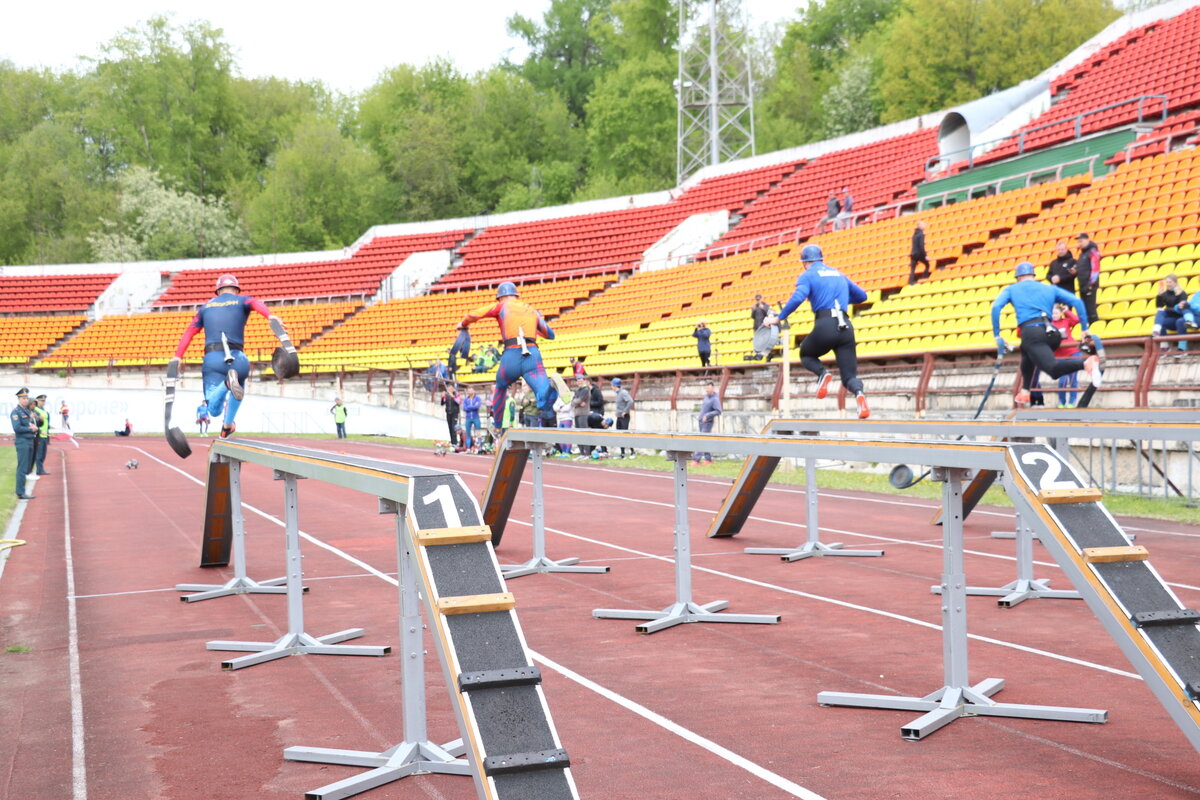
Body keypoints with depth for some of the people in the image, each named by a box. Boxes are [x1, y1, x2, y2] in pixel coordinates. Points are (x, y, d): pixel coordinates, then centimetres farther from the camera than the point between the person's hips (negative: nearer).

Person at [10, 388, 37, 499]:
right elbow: (17, 428, -20)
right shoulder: (16, 412, -11)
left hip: (30, 441, 9)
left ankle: (21, 492, 17)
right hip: (22, 442, -9)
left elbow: (34, 424, 19)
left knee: (27, 468, 11)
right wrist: (30, 429, -13)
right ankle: (20, 493, -8)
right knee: (22, 468, -9)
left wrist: (34, 426, -3)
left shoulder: (28, 411, 15)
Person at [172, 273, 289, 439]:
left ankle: (227, 382, -30)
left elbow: (190, 331, 15)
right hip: (236, 357, -1)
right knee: (238, 390, 32)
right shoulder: (241, 301, 13)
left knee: (214, 411, -4)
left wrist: (178, 356, 12)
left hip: (211, 358, 1)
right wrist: (269, 316, -29)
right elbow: (255, 303, -10)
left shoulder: (206, 306, 22)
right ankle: (227, 427, 18)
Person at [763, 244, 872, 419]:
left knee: (806, 354, 26)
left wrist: (778, 318, -7)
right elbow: (861, 295, 28)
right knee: (850, 376, 6)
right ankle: (858, 393, -30)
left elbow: (797, 298, -12)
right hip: (846, 326, 4)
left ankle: (822, 373, -7)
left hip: (825, 325, -4)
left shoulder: (807, 275, 7)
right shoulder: (838, 274, 23)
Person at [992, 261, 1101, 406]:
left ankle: (1085, 363, -46)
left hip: (1031, 332, -5)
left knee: (1054, 370, -19)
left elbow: (996, 307, 2)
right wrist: (1085, 329, 16)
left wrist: (997, 336, 5)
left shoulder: (1011, 289, 22)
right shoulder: (1050, 288, 28)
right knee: (1027, 352, 36)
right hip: (1051, 333, 5)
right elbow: (1077, 302, 15)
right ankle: (1024, 391, 24)